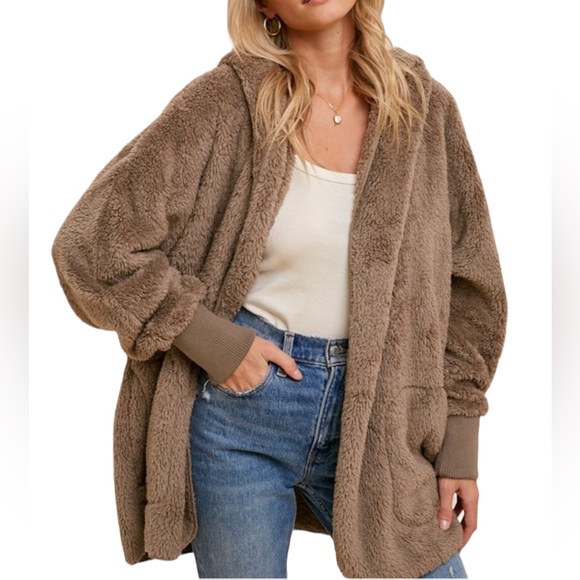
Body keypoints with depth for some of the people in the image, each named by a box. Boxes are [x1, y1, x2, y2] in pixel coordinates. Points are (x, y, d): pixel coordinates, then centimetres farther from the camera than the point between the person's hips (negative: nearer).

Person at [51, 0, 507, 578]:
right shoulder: (227, 101, -8)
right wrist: (214, 344, -14)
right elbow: (92, 244, -11)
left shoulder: (426, 107, 0)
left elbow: (465, 289, 5)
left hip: (373, 413, 3)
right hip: (238, 406, -2)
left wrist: (459, 448, 4)